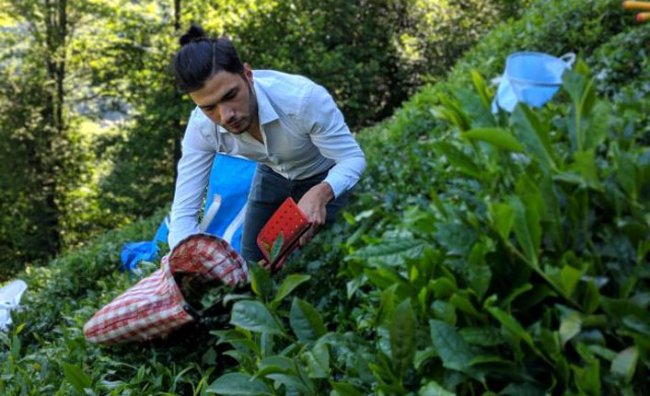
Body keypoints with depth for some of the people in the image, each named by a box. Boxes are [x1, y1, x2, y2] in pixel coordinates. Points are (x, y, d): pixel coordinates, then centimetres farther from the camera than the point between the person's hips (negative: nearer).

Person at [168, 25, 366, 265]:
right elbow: (184, 213, -27)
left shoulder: (304, 97, -41)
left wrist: (320, 194, -53)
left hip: (325, 177, -3)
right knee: (252, 264, 8)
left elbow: (353, 158, -31)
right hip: (273, 174, 3)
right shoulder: (201, 128, -29)